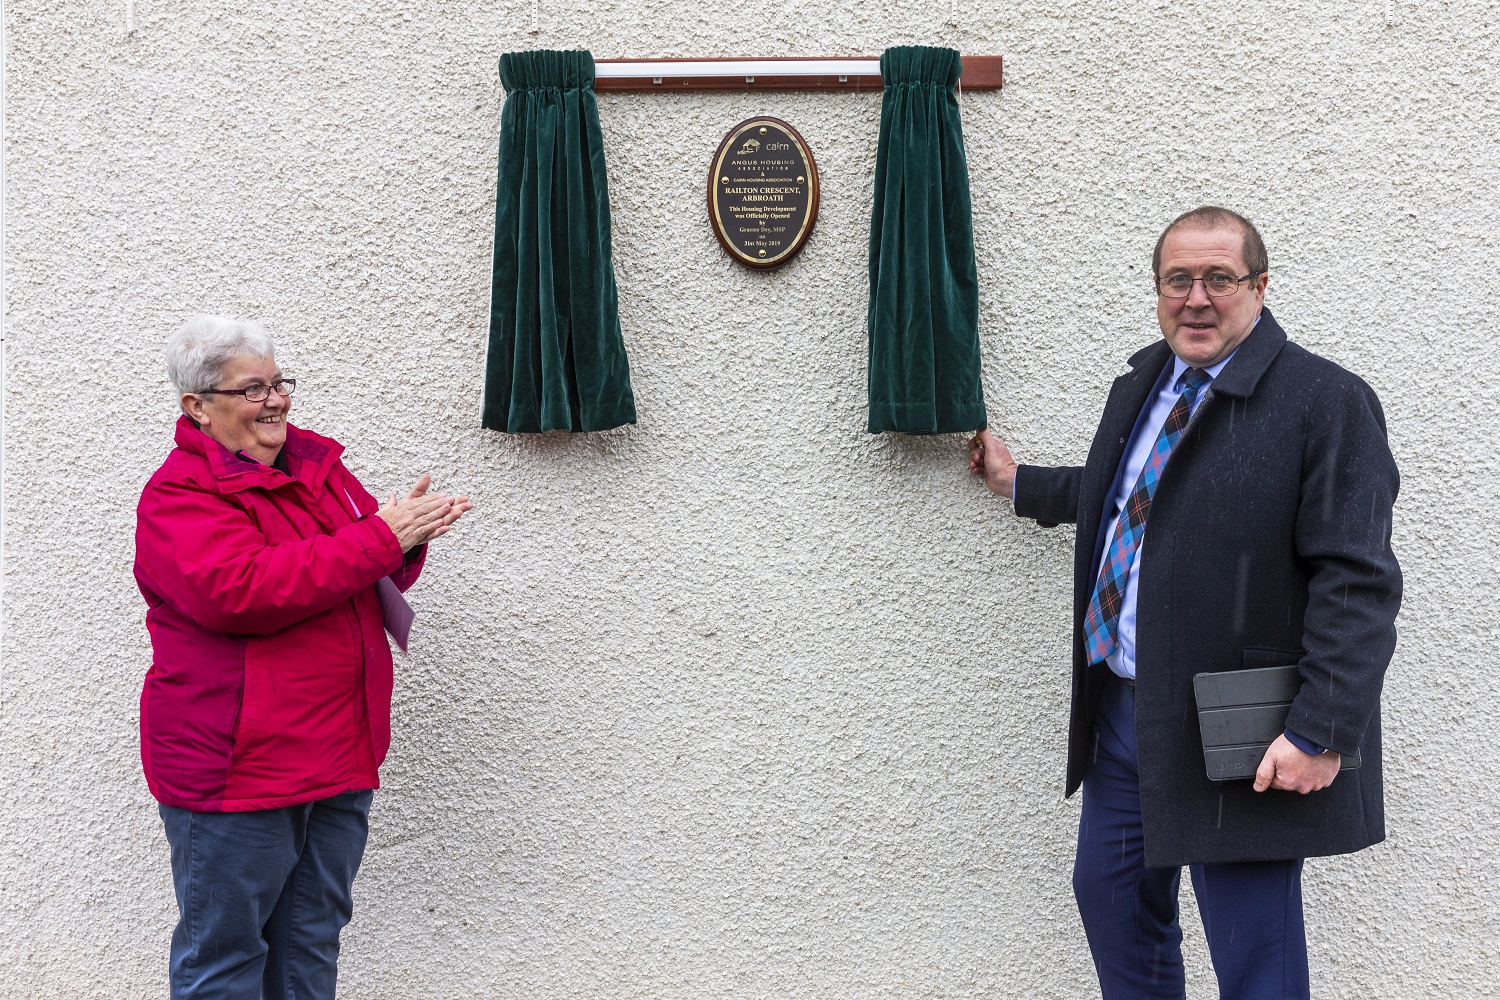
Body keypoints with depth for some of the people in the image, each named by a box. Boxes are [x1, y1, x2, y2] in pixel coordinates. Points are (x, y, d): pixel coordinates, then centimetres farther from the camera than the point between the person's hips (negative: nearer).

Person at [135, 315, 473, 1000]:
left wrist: (408, 533, -6)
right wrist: (378, 538, -24)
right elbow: (238, 589, -27)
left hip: (341, 760, 7)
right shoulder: (179, 494, -10)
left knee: (312, 942, 17)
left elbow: (373, 578, 19)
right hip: (234, 767, -7)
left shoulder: (316, 463, 12)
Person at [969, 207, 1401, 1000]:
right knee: (1110, 896, 20)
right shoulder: (1142, 385, 11)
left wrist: (1322, 735, -24)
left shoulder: (1328, 402, -14)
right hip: (1123, 710, 8)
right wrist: (1019, 484, 36)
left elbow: (1357, 584, -19)